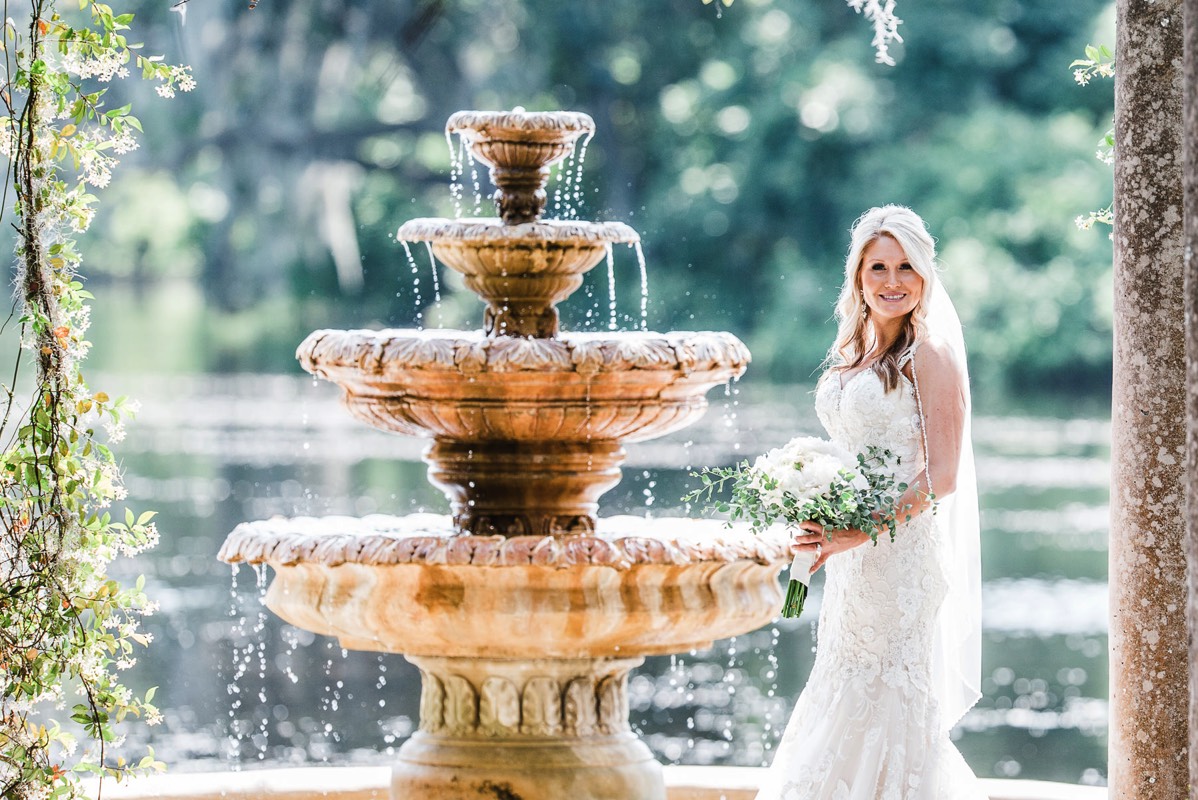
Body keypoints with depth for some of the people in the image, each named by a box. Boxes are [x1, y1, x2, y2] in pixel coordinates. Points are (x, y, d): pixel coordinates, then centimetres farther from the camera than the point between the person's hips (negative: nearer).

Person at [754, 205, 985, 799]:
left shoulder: (929, 353, -9)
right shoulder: (854, 353, 14)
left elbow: (941, 476, -14)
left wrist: (862, 533, -21)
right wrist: (822, 520, 5)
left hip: (905, 553, -8)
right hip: (853, 563, 8)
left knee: (890, 703, -5)